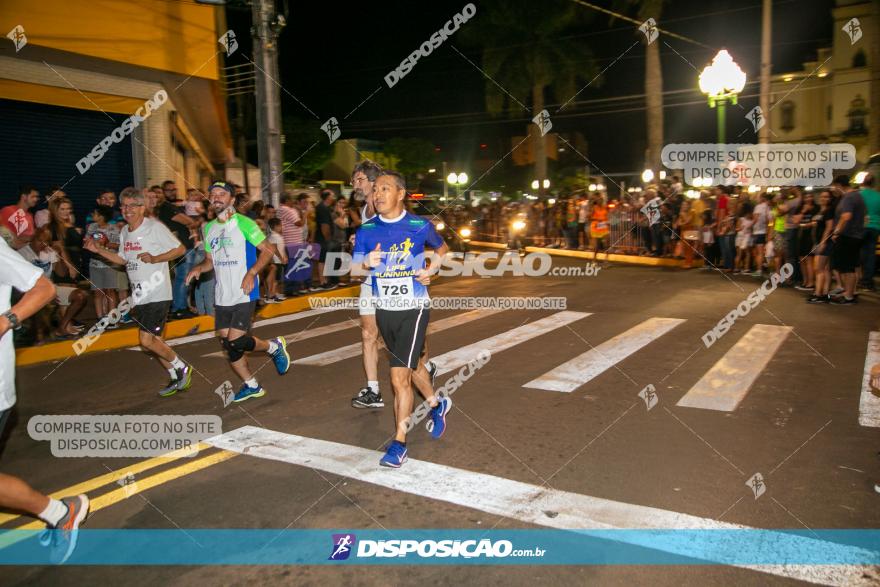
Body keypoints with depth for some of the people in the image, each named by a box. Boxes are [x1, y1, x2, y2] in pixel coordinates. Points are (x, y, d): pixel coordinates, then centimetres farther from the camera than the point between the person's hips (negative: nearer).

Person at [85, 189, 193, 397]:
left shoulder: (154, 227, -10)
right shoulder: (124, 232, 13)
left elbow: (179, 249, -10)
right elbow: (122, 259, 24)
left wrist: (155, 258, -20)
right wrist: (99, 250, 13)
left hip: (157, 294, -9)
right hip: (139, 296, 9)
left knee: (147, 340, -13)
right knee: (150, 342, 12)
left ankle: (182, 368, 7)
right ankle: (176, 378, 26)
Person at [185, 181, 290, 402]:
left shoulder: (243, 223, -8)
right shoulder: (209, 228, 12)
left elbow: (267, 251, -9)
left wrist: (251, 273, -21)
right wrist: (199, 268, -2)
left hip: (244, 294, -7)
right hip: (221, 296, 7)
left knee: (236, 342, -13)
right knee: (227, 344, 8)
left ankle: (274, 346, 15)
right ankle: (251, 386, 25)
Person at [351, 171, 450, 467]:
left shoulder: (420, 226, -7)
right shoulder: (366, 230, -1)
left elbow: (442, 249, 13)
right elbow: (353, 268, -6)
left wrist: (431, 270, -5)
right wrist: (366, 264, -28)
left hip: (413, 309, -4)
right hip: (384, 310, 4)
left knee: (400, 377, -11)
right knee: (412, 364, 22)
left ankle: (399, 441, 4)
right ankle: (437, 404, 48)